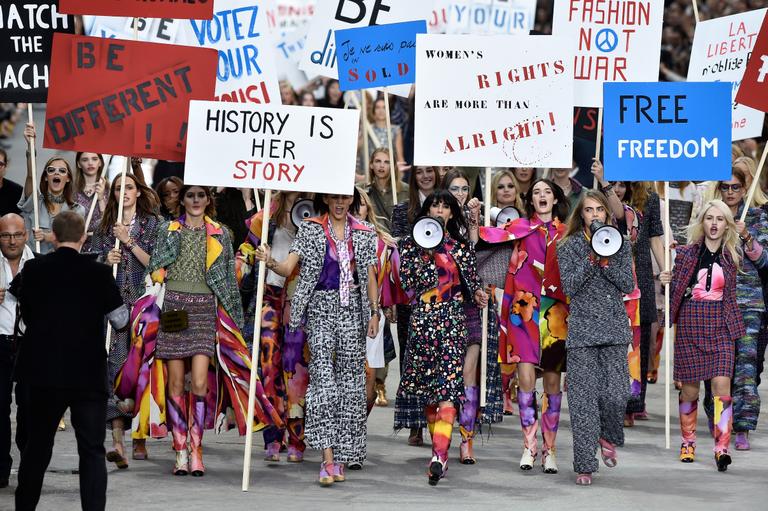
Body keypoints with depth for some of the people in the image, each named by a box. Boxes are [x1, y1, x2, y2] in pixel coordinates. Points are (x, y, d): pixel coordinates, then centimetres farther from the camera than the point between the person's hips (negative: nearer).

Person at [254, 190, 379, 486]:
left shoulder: (364, 234, 11)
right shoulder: (310, 230, 3)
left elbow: (370, 276, 13)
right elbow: (289, 267, -5)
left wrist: (374, 312, 5)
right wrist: (270, 263, -25)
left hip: (353, 309, 3)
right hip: (321, 307, -3)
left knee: (350, 377, 1)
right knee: (322, 374, -16)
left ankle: (341, 456, 8)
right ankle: (328, 456, -21)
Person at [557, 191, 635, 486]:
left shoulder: (620, 244, 10)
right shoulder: (569, 246, 4)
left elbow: (628, 286, 2)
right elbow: (569, 287, -5)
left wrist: (607, 262, -11)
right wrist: (591, 260, -15)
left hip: (614, 328, 1)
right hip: (582, 327, -1)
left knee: (616, 393, -8)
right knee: (583, 398, -5)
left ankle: (608, 437, 24)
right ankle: (585, 465, 0)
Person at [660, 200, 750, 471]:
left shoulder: (732, 253, 4)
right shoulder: (687, 252, 4)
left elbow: (758, 256, -14)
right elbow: (675, 286, 15)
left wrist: (747, 237, -31)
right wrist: (665, 279, -6)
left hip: (720, 326, -1)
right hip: (690, 323, 1)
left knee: (722, 384, -14)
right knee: (690, 388, 5)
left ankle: (722, 448, -15)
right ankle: (687, 442, 24)